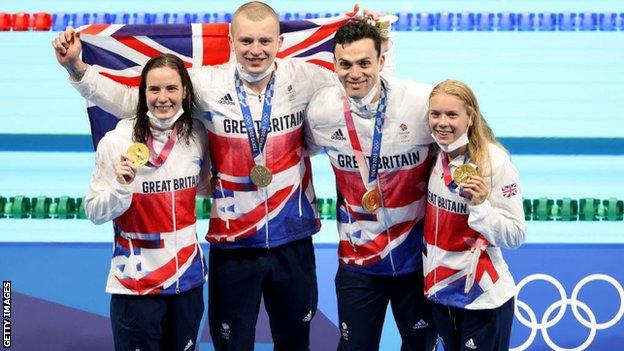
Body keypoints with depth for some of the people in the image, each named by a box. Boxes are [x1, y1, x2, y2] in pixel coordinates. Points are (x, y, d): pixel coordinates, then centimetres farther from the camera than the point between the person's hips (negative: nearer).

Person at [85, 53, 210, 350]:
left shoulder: (197, 135, 0)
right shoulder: (117, 141, -13)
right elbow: (95, 213, -8)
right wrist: (121, 186, -24)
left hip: (188, 278, 4)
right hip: (136, 284, -4)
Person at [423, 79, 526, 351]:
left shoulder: (494, 163, -18)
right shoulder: (438, 157, 0)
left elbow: (516, 236, -17)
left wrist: (481, 205, -29)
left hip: (483, 299, -6)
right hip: (440, 291, 6)